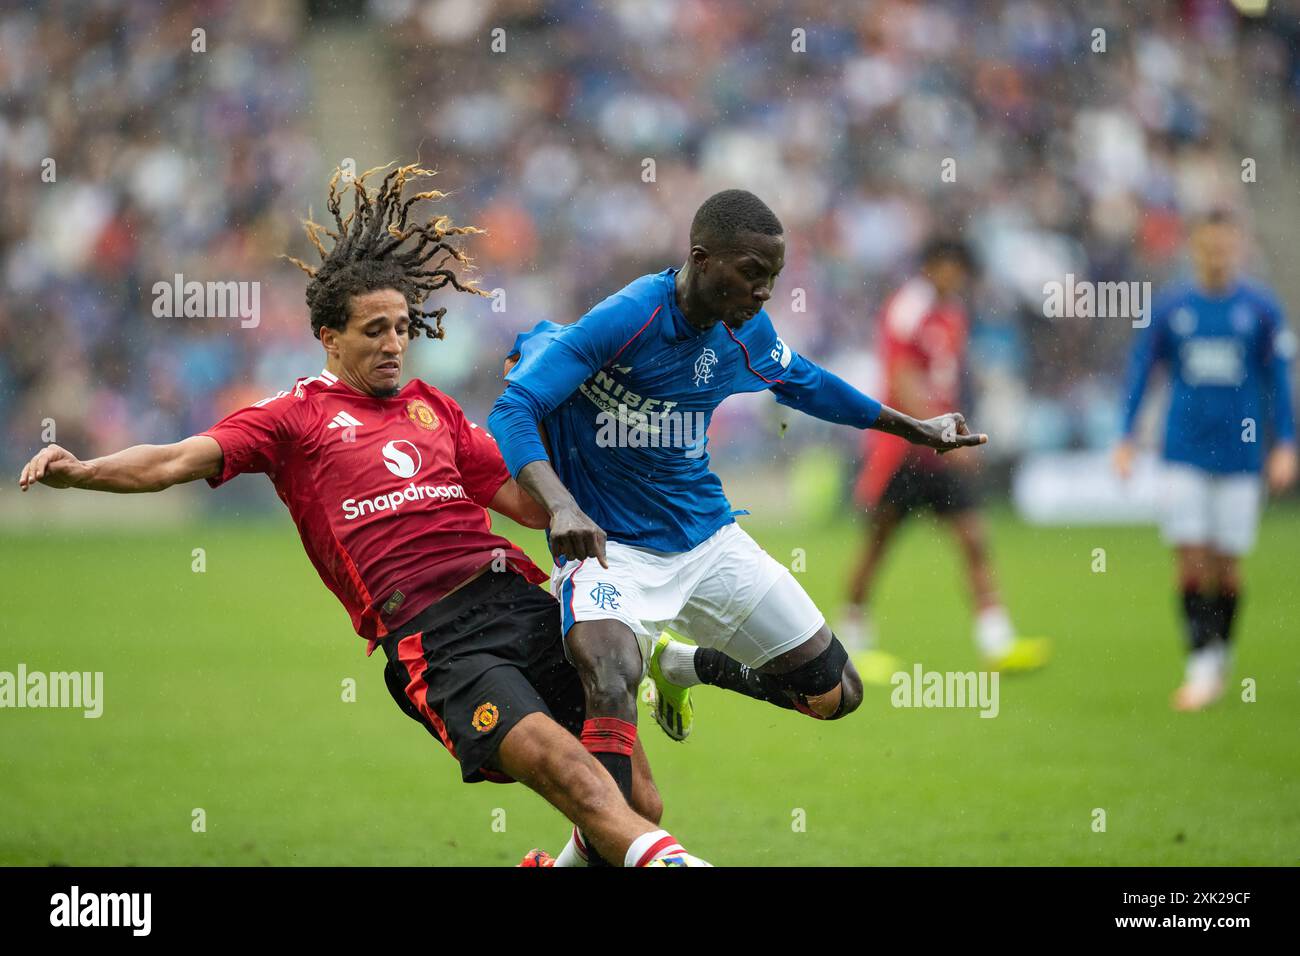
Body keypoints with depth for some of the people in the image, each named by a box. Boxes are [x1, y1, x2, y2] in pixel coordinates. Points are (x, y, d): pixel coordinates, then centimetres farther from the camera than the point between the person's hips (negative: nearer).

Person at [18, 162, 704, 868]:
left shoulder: (434, 408, 26)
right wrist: (80, 471, -14)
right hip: (434, 640, -6)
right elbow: (178, 462, 1)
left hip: (514, 594, 6)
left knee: (638, 803, -2)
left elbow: (526, 501, 27)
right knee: (563, 770, -28)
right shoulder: (298, 414, 12)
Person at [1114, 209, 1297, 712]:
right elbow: (1140, 371, 7)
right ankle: (1200, 664, -5)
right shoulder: (1169, 307, 1)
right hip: (1184, 453, 0)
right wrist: (1126, 439, 4)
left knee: (1226, 565, 2)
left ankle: (1221, 655, 20)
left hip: (1240, 453, 0)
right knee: (1190, 557, -8)